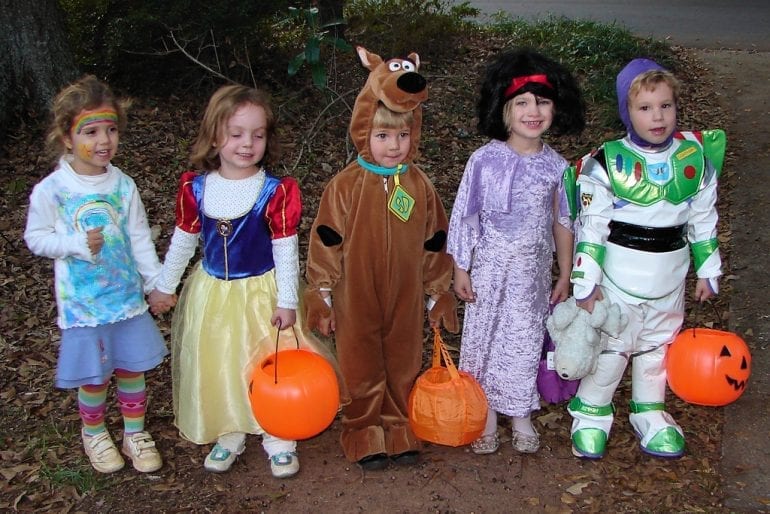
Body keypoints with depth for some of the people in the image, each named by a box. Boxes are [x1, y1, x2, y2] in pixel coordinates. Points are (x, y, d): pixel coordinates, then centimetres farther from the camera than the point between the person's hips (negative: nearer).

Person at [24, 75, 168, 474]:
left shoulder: (123, 186, -5)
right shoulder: (50, 190, -14)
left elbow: (139, 238, 2)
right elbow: (36, 238, -5)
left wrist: (156, 281, 2)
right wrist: (78, 243, -20)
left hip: (128, 296, 3)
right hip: (82, 302, -3)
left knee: (132, 369, 14)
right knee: (94, 377, 10)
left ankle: (135, 432, 34)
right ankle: (93, 432, 36)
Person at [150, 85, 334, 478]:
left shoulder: (276, 191, -16)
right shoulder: (196, 188, -7)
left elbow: (286, 250, -12)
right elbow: (183, 241, 6)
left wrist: (287, 302, -12)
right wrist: (165, 286, 13)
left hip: (262, 293, -3)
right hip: (212, 293, 3)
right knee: (216, 366, 13)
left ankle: (279, 439, 25)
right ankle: (229, 434, 33)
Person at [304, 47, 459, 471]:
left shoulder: (419, 186, -1)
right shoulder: (345, 185, -10)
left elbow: (435, 243, 7)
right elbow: (325, 243, -6)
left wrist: (438, 294, 11)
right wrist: (321, 296, -5)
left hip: (405, 300, 3)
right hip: (356, 301, -2)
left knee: (403, 364, 14)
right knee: (362, 368, 11)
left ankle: (400, 430, 32)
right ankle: (365, 434, 27)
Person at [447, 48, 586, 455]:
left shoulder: (556, 165, -5)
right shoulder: (484, 160, -12)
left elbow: (562, 222, 4)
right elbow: (464, 216, -6)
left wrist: (565, 276, 7)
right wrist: (461, 269, -4)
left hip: (534, 271, 2)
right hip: (491, 269, -2)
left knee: (526, 340, 13)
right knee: (485, 336, 9)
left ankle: (520, 415, 31)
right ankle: (487, 415, 27)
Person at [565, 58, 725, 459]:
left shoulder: (695, 158, -1)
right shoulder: (608, 162, -13)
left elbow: (704, 219, 9)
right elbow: (591, 225, -11)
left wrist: (707, 270, 11)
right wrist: (585, 280, -13)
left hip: (670, 278, 4)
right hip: (619, 276, -4)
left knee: (658, 345, 17)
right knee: (611, 346, 5)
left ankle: (649, 413, 36)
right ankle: (591, 415, 24)